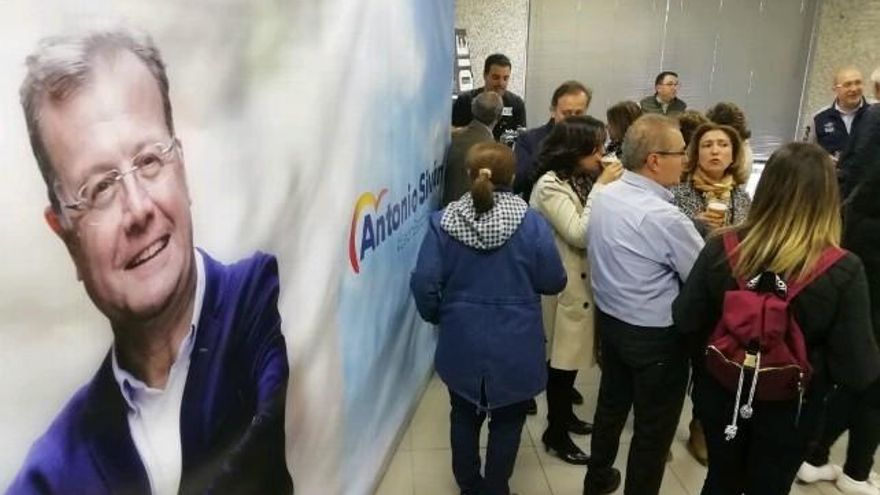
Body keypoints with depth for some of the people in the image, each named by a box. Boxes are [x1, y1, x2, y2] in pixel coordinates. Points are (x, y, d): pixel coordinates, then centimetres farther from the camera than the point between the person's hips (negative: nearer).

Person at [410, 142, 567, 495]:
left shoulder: (442, 222, -10)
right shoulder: (531, 222, -14)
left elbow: (424, 284, -12)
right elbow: (554, 282, -7)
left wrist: (437, 317, 7)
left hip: (461, 342, 2)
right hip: (514, 345, -1)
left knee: (464, 415, 23)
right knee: (507, 419, 18)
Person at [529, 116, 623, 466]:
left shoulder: (584, 179, 9)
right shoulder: (551, 184, -17)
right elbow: (579, 236, -23)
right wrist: (601, 187, -21)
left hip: (584, 278, 8)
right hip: (564, 282, -8)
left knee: (574, 352, 18)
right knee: (563, 356, 3)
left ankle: (564, 414, 37)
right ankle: (556, 433, 20)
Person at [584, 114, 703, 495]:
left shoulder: (604, 197, -3)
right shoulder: (665, 217, -26)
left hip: (610, 320, 8)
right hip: (656, 335, -8)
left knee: (611, 405, 25)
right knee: (654, 428, 12)